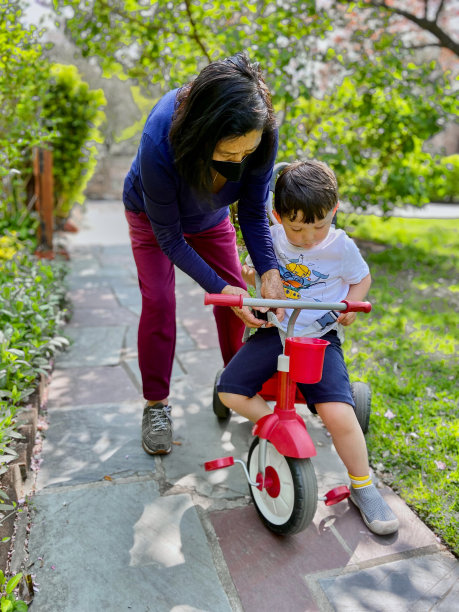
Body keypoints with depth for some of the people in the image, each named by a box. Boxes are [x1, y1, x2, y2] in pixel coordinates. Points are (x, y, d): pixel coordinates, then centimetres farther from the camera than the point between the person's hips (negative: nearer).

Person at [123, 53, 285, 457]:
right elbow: (168, 235, -33)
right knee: (158, 302, -14)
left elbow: (253, 212, -20)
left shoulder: (261, 135, -34)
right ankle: (156, 404, 5)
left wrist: (268, 271, -34)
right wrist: (218, 287, -37)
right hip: (151, 215, -3)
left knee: (236, 294, -2)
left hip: (210, 218, 3)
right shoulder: (160, 143, -45)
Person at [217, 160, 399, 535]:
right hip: (275, 332, 3)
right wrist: (251, 275, -8)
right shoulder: (272, 239, -2)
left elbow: (362, 278, 11)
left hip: (321, 338, -3)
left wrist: (351, 304, -9)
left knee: (338, 413, -20)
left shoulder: (341, 247, -7)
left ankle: (363, 486, 5)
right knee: (230, 391, -11)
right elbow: (260, 274, 16)